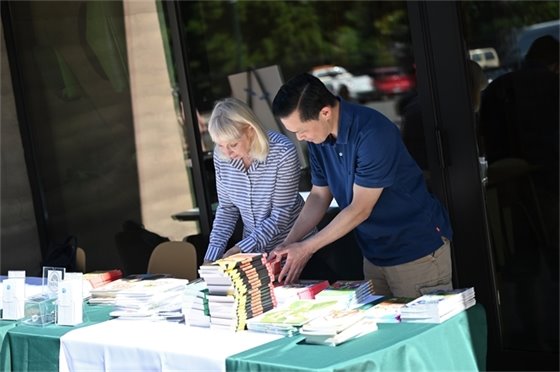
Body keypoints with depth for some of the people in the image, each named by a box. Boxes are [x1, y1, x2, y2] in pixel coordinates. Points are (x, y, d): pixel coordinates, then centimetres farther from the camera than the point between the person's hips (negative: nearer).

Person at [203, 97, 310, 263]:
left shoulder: (283, 152, -24)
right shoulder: (221, 156, -10)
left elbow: (281, 214, -19)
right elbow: (227, 208, 1)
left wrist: (242, 248, -24)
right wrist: (213, 254, -9)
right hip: (253, 246, 4)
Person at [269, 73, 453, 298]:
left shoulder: (372, 134, -25)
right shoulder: (318, 138, -2)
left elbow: (360, 209, -22)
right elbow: (319, 195, 8)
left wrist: (306, 248, -17)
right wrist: (288, 243, -3)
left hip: (417, 251, -7)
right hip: (375, 254, 7)